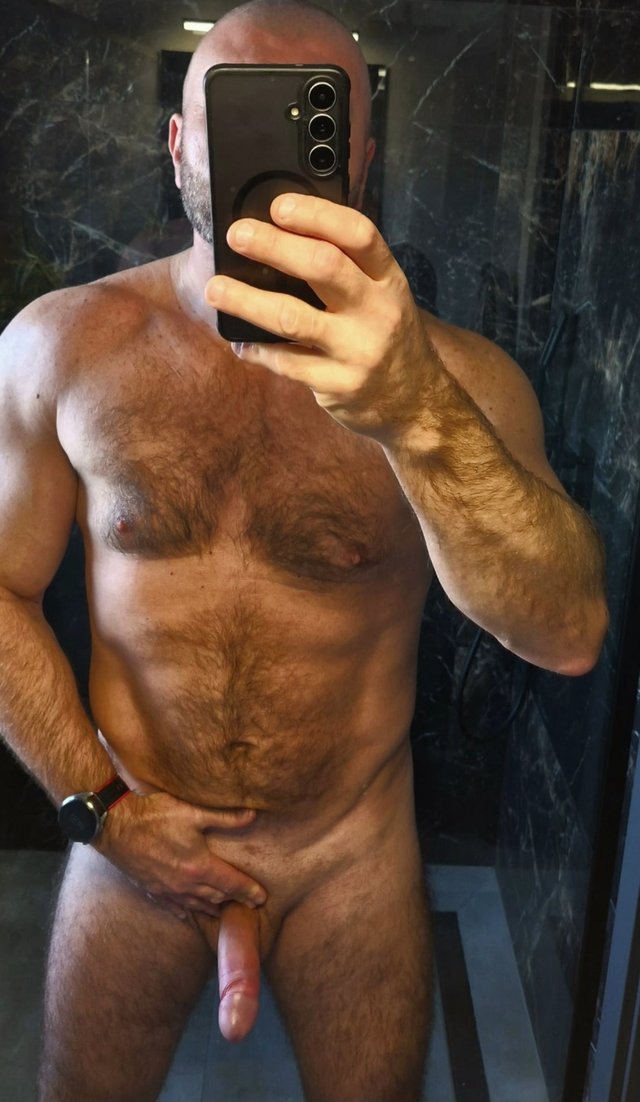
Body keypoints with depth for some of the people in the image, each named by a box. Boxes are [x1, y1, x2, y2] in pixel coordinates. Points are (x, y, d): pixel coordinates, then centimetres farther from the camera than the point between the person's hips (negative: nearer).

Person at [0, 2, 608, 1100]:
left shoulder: (453, 378, -15)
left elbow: (568, 635, -28)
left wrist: (418, 412, -43)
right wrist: (103, 806, -9)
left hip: (355, 862, 0)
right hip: (136, 844, 1)